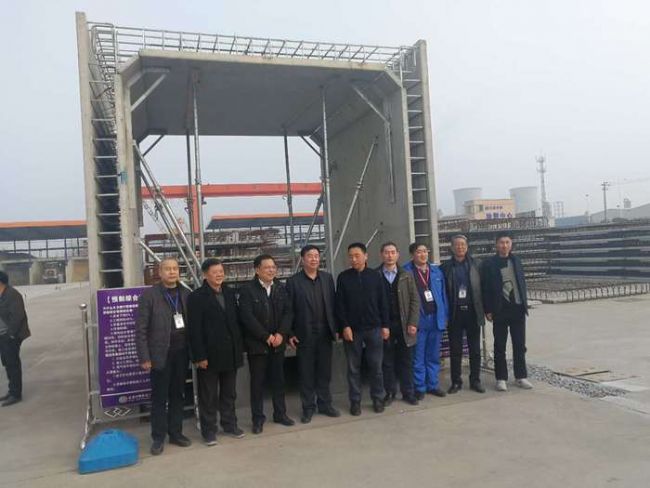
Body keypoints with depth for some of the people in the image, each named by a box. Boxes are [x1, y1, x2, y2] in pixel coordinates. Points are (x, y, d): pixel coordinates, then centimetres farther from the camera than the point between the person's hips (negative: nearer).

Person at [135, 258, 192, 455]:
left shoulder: (186, 294, 6)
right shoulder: (149, 295, -6)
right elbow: (140, 329, -7)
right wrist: (144, 357, -10)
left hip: (181, 353, 4)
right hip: (160, 354, -3)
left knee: (178, 395, 13)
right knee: (159, 398, 7)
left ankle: (176, 433, 27)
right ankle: (158, 437, 20)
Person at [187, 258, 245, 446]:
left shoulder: (230, 294, 9)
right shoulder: (196, 297, -8)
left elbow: (236, 321, 11)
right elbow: (194, 329, -12)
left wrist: (240, 348, 7)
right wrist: (199, 356, -16)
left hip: (230, 353, 5)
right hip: (209, 354, -5)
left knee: (229, 393, 16)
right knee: (208, 395, 7)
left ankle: (229, 424, 30)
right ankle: (209, 430, 20)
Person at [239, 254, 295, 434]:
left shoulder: (281, 288, 6)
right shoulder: (247, 290, -9)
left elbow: (288, 312, 3)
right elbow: (247, 317, -14)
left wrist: (281, 334, -10)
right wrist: (266, 337, -14)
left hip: (278, 342, 4)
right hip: (257, 343, -4)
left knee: (278, 379, 13)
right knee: (257, 382, 5)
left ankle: (280, 413, 27)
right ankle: (258, 418, 17)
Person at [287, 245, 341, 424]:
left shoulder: (327, 278, 6)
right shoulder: (293, 282, -3)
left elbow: (333, 304, 6)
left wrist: (335, 328, 3)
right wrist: (290, 334, -6)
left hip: (325, 333, 3)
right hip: (305, 335, -3)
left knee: (325, 371, 11)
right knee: (306, 373, 7)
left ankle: (325, 404, 24)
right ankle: (308, 408, 18)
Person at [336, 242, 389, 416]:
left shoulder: (375, 276, 2)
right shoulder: (343, 277, 1)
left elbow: (383, 302, 4)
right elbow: (340, 305, -1)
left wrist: (385, 325, 1)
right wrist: (344, 326, -8)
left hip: (374, 328, 0)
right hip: (352, 329, 0)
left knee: (376, 366, 6)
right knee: (353, 367, 7)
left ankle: (378, 398, 21)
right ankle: (355, 401, 17)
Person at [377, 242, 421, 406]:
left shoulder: (406, 275, 7)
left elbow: (415, 300, 4)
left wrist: (412, 323, -4)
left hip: (404, 325, 2)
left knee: (406, 361, 8)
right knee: (387, 361, 7)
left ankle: (408, 393, 19)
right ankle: (390, 393, 18)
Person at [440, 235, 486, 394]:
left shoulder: (475, 265, 4)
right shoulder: (445, 267, 1)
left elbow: (481, 288, 3)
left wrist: (484, 310, -2)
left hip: (472, 312, 1)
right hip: (454, 313, -1)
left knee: (475, 349, 8)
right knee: (455, 350, 6)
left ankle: (475, 380, 20)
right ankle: (456, 382, 16)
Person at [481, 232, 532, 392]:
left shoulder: (516, 260, 9)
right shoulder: (489, 263, -4)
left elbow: (522, 282, 11)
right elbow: (486, 288, -5)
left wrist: (525, 304, 5)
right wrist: (488, 310, -8)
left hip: (517, 308, 4)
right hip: (500, 310, -3)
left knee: (520, 345, 9)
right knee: (500, 346, 5)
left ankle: (521, 376, 20)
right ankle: (501, 378, 14)